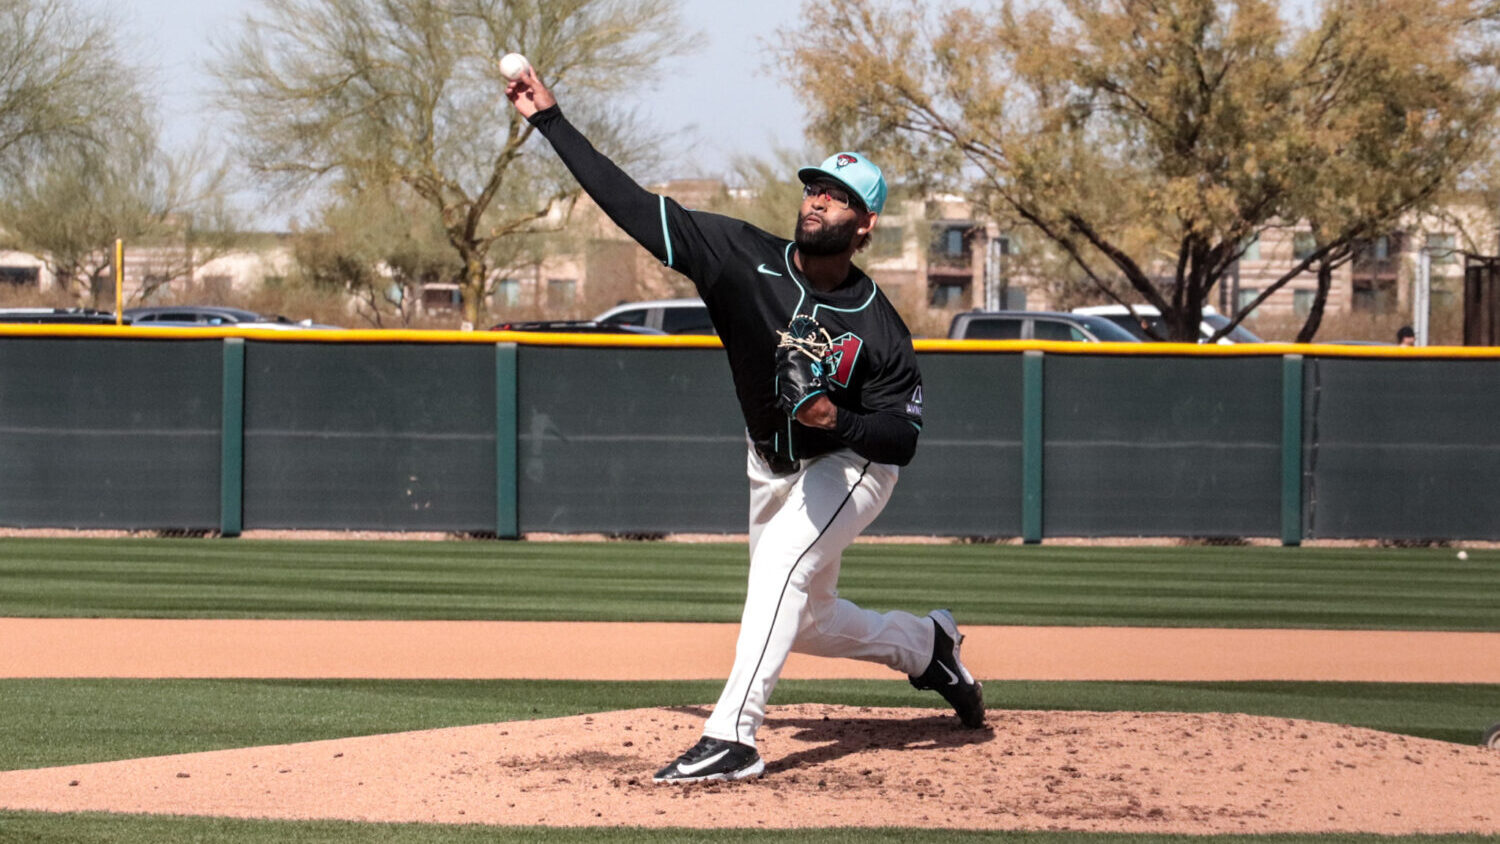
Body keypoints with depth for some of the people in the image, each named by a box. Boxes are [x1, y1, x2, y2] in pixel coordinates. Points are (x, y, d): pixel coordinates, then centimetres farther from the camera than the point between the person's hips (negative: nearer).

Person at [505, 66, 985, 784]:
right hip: (772, 464, 6)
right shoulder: (745, 258, -19)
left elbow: (904, 434, -19)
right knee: (805, 620, 16)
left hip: (850, 464, -6)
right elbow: (636, 206, -22)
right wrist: (550, 120, -27)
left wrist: (839, 421, -39)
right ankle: (926, 646, 44)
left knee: (781, 565, -30)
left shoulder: (878, 330, -25)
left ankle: (732, 737, -32)